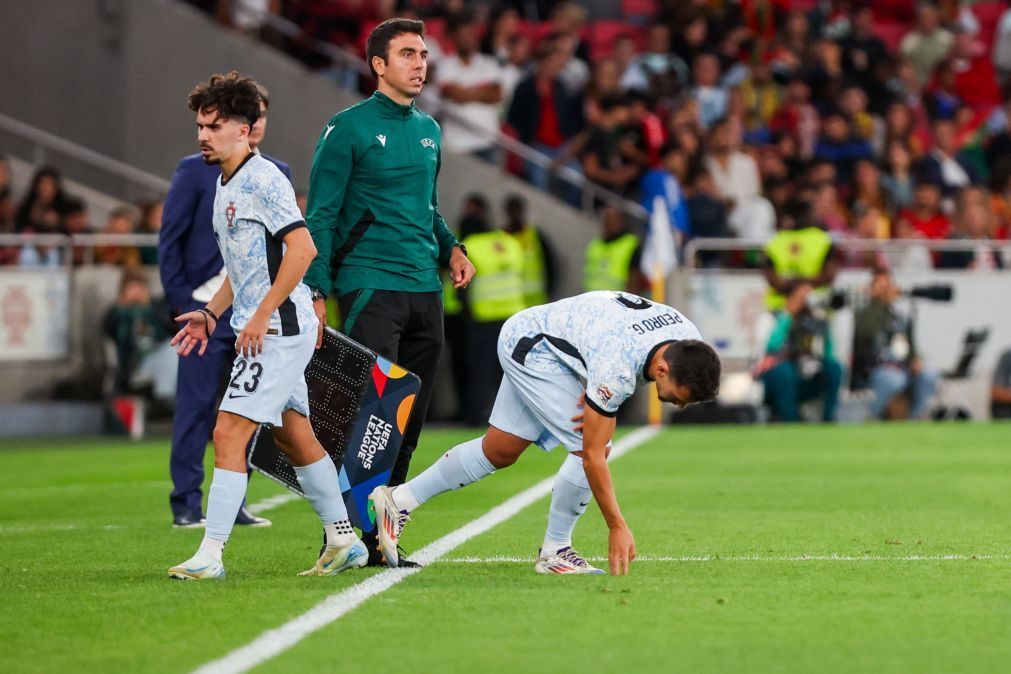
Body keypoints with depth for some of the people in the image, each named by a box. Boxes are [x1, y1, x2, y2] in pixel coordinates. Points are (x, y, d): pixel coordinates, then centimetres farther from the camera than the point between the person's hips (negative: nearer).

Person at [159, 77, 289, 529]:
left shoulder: (278, 174, 12)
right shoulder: (195, 170, -1)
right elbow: (169, 238, -1)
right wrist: (180, 301, -8)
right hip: (207, 309, -4)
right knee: (195, 408, -3)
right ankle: (186, 505, 2)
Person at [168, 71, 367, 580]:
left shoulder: (262, 179, -13)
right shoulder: (225, 184, 16)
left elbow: (302, 249, -21)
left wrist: (260, 317, -21)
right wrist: (211, 314, 15)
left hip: (279, 329, -10)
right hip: (259, 331, 10)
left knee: (228, 433, -14)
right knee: (294, 436, 16)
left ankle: (210, 555, -15)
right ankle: (343, 541, 25)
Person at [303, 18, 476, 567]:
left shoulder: (428, 130, 17)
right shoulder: (349, 128, -4)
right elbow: (320, 216, -5)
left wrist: (450, 248, 10)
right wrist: (317, 293, -13)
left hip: (425, 290, 7)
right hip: (371, 287, -7)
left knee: (408, 423, 6)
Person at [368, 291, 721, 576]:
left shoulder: (687, 340, -18)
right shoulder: (616, 369, -39)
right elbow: (592, 454, -32)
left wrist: (599, 397, -13)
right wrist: (617, 527, -31)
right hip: (530, 345, -8)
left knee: (500, 450, 15)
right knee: (588, 445, -18)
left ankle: (399, 499, 25)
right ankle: (554, 551, -2)